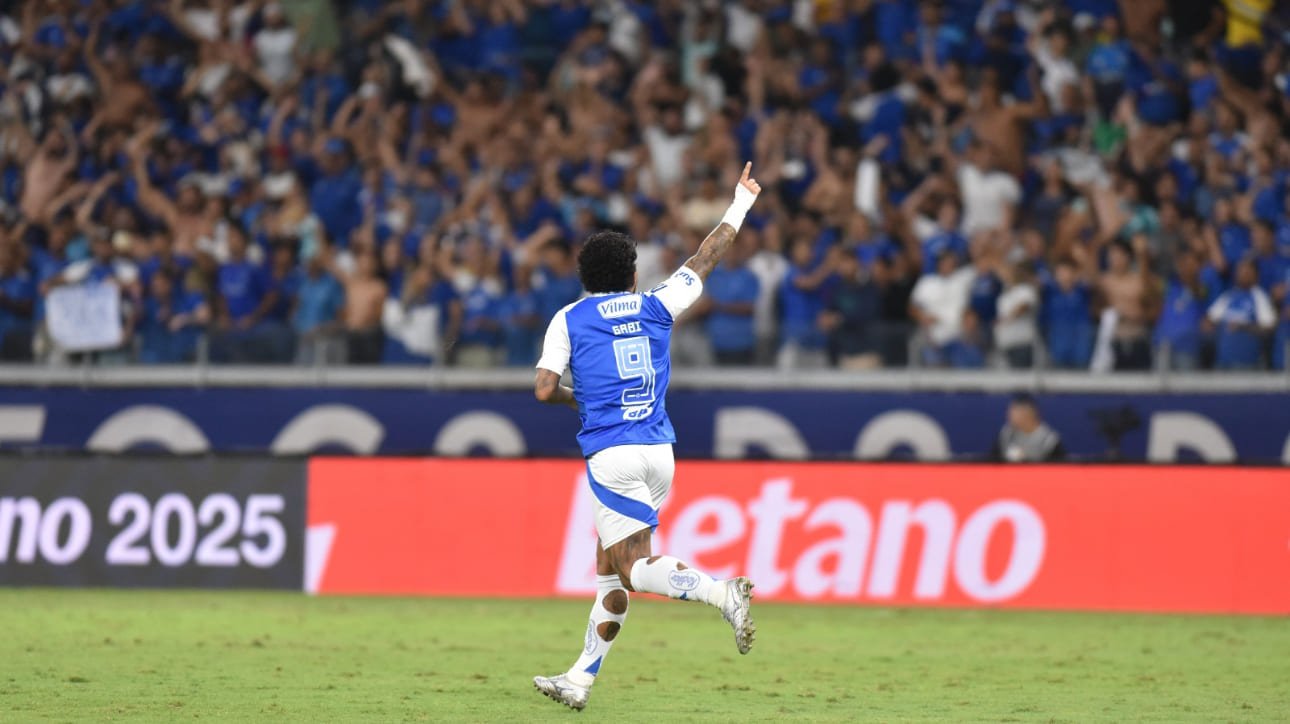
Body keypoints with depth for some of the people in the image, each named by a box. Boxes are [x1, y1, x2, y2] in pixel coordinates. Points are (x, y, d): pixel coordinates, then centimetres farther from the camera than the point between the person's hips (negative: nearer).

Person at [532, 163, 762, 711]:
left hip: (612, 455, -5)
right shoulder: (655, 305, 10)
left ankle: (722, 592, -34)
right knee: (609, 567, 12)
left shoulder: (568, 319, 3)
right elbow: (705, 259, 23)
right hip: (659, 452, 5)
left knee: (635, 568, -9)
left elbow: (545, 390, -4)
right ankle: (580, 680, 12)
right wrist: (740, 204, 36)